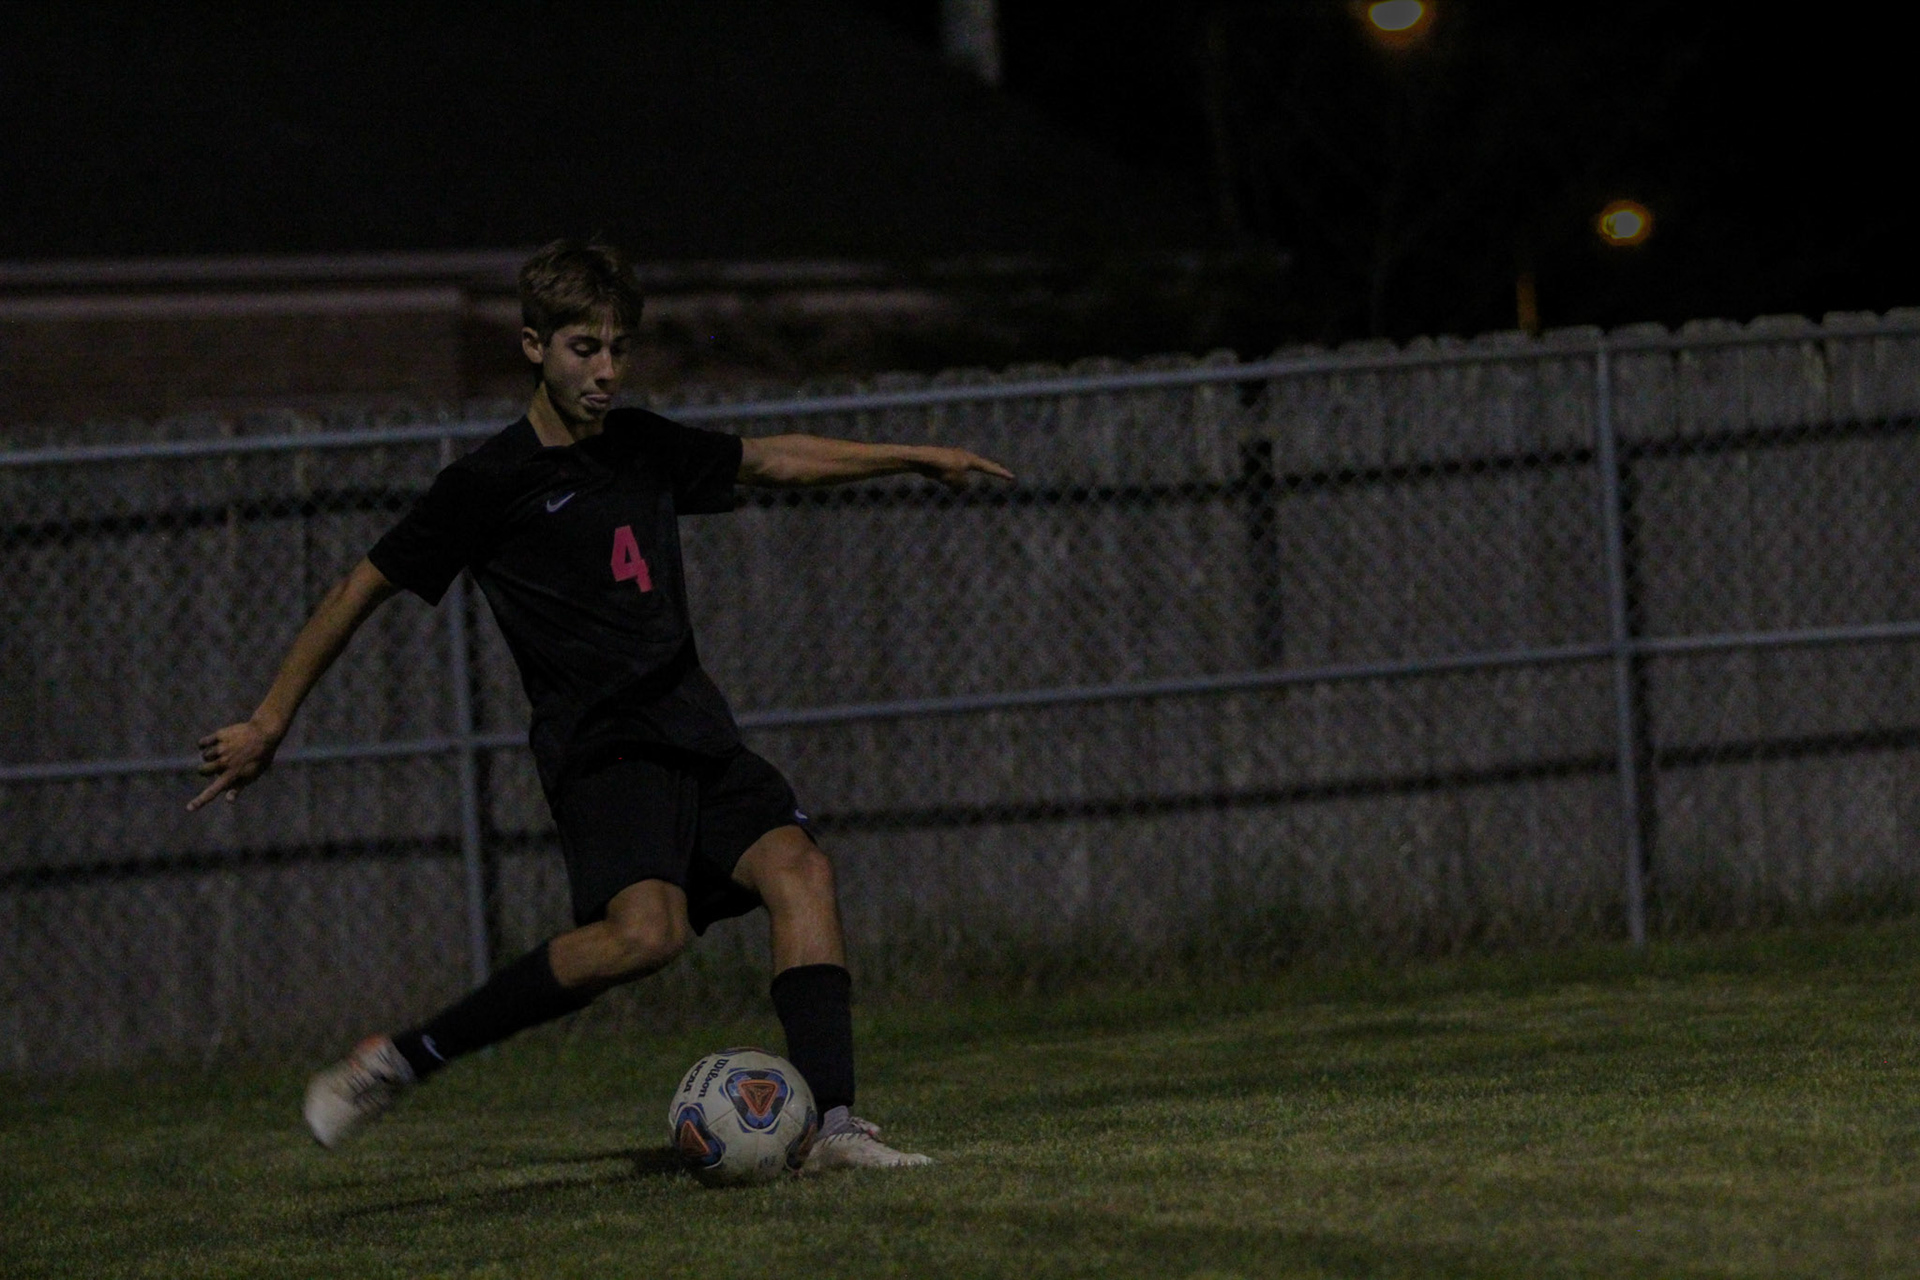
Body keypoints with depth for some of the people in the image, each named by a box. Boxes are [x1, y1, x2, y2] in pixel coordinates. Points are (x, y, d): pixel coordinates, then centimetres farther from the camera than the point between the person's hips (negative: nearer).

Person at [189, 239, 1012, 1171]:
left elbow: (770, 459, 31)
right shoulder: (491, 483, -4)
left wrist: (914, 457, 31)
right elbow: (360, 591, 1)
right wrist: (269, 723, 2)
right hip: (597, 745, -7)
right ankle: (396, 1063, -20)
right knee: (645, 930, -29)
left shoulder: (642, 447, 14)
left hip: (694, 736, 7)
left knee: (798, 868, -18)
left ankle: (832, 1126, -25)